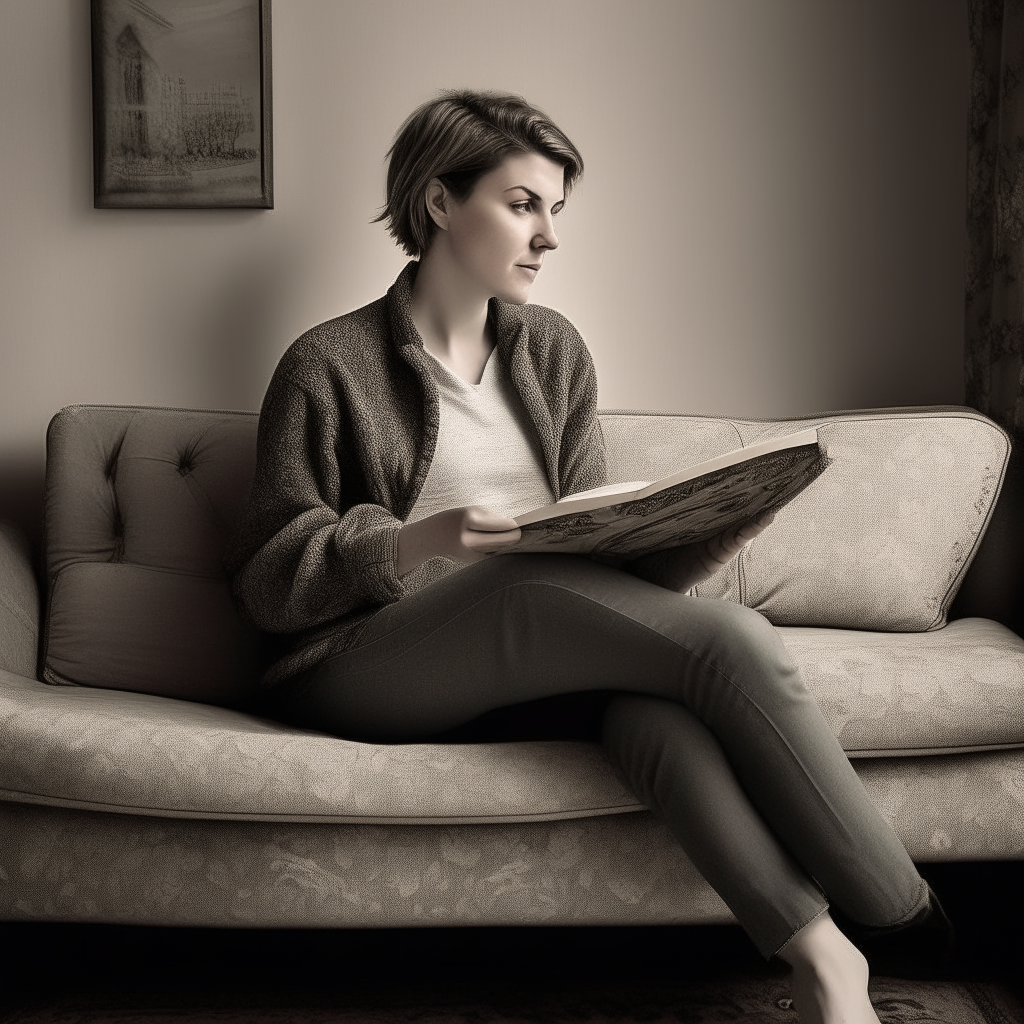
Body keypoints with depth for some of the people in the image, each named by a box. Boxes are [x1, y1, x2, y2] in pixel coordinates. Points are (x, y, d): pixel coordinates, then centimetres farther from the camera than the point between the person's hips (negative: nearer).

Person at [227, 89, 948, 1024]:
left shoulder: (553, 352, 16)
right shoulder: (330, 367, 1)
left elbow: (596, 550, 11)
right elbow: (269, 582, -4)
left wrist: (697, 540, -11)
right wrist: (419, 543, -22)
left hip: (541, 658, 4)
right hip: (366, 667, -4)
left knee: (657, 704, -35)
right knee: (729, 641, -28)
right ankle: (913, 922, -20)